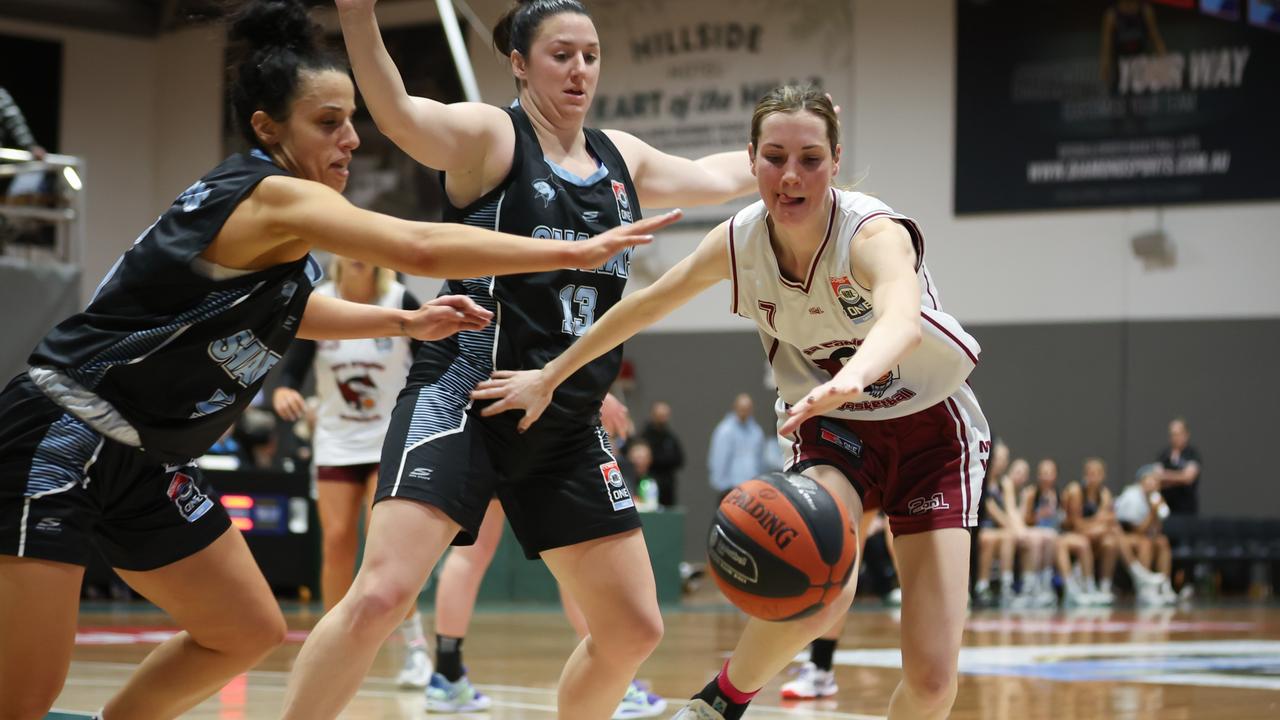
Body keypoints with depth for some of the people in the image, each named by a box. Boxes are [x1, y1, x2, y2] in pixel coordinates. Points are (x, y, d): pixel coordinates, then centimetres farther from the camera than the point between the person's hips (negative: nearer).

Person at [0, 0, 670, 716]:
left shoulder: (250, 208, 11)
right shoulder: (275, 196, -17)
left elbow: (281, 308, 31)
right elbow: (421, 248, -29)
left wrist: (405, 321, 21)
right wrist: (576, 251, -24)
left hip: (141, 459, 10)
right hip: (61, 439, -10)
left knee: (249, 631, 13)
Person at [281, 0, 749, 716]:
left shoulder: (622, 159, 14)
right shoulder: (491, 136, -5)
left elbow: (716, 177, 33)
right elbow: (398, 113, -25)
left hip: (567, 429, 7)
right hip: (466, 404, -6)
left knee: (635, 628, 7)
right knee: (381, 594, -23)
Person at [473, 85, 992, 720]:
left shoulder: (874, 234, -30)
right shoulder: (739, 241, -15)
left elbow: (902, 321, -53)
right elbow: (646, 305, 4)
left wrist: (851, 378, -75)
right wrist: (550, 377, 11)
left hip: (929, 428, -2)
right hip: (831, 427, 2)